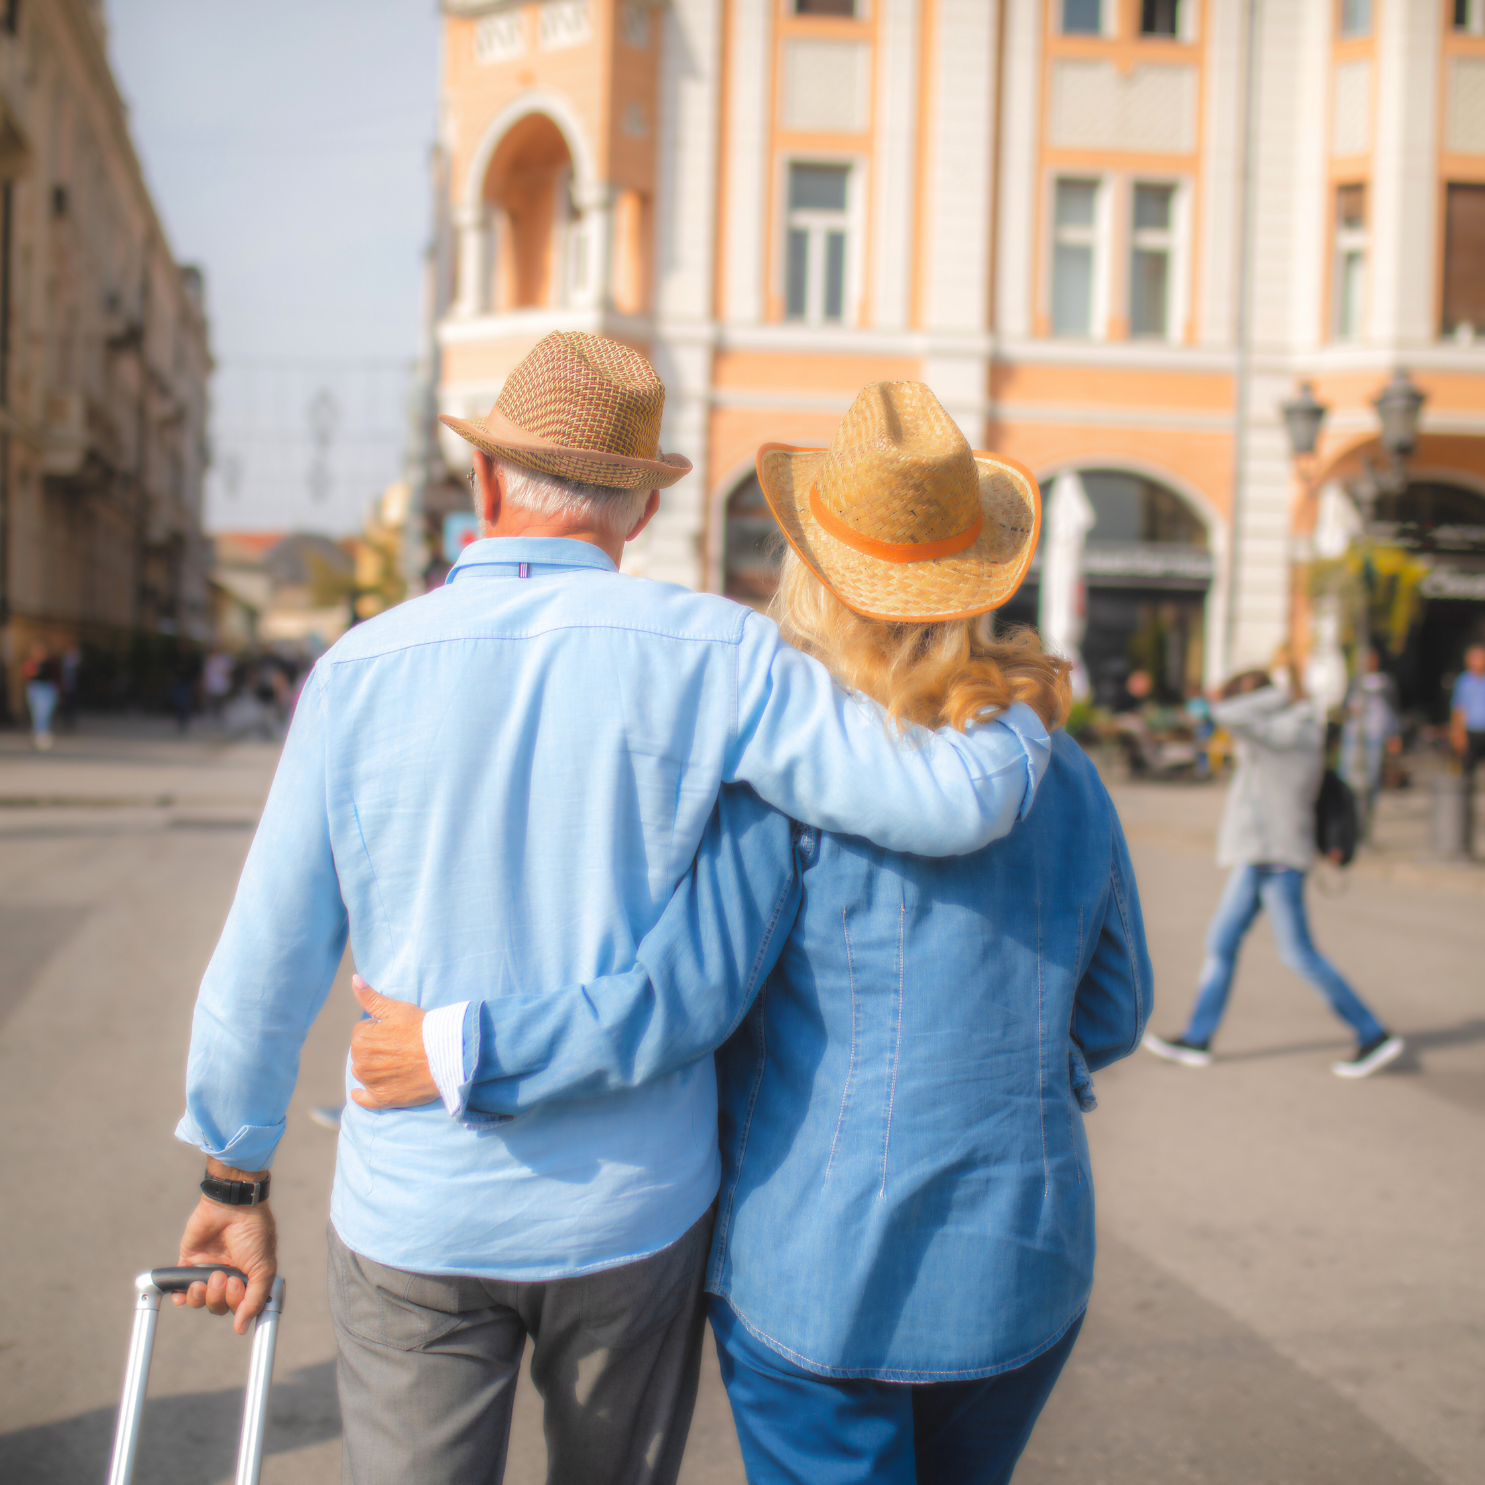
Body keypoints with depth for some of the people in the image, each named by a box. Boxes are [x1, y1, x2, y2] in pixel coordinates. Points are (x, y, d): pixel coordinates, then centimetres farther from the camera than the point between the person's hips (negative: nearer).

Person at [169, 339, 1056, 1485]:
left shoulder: (360, 672, -6)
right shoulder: (706, 654, -11)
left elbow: (266, 966, -2)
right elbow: (949, 800, -17)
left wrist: (236, 1183, 12)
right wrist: (1029, 720, 6)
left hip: (417, 1218, 0)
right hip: (633, 1214, 0)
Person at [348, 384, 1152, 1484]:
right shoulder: (1066, 775, 2)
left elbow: (684, 998, -20)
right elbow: (1111, 1019, 11)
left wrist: (464, 1052, -10)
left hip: (817, 1270, -5)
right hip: (1021, 1268, 5)